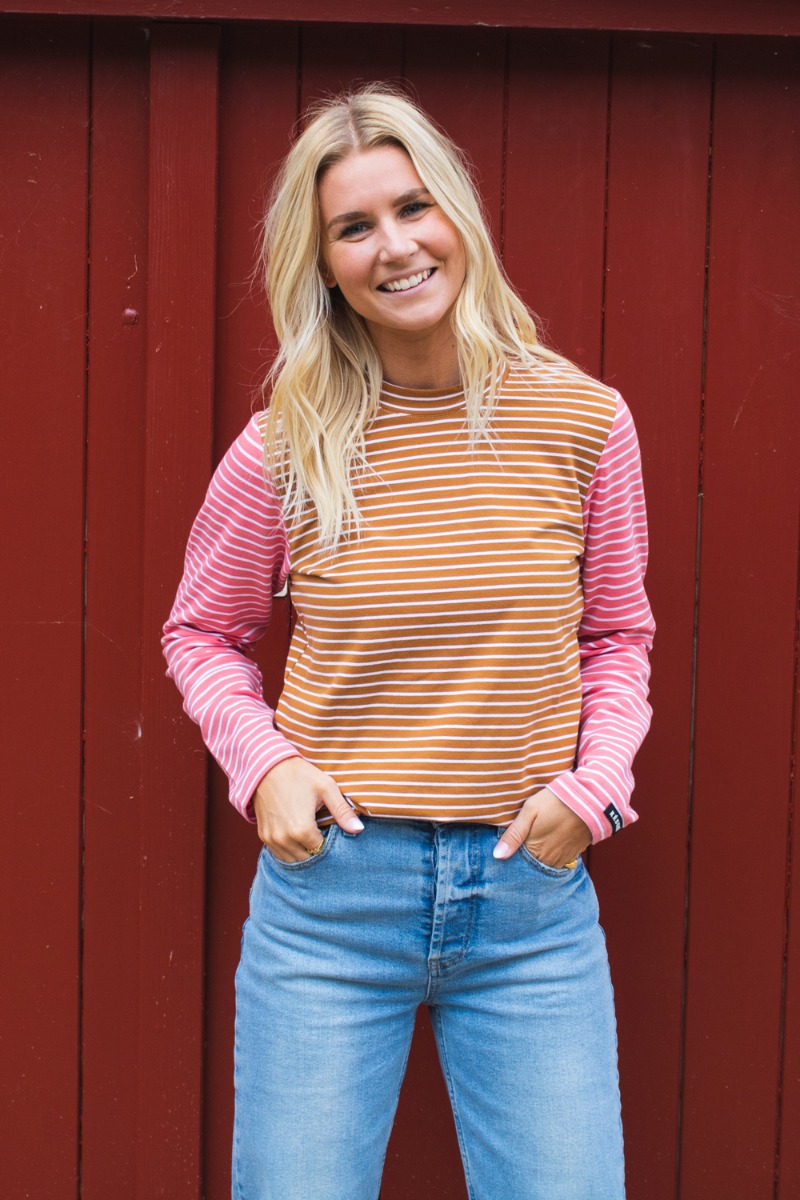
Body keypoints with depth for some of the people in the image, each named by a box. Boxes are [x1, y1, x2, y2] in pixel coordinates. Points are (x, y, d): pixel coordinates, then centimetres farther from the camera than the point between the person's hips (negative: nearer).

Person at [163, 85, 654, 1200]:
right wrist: (264, 762, -6)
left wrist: (594, 784, -5)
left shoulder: (584, 422, -2)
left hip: (532, 895, 1)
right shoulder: (287, 448, -4)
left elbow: (618, 637, 10)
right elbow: (201, 633, 10)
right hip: (330, 884, 0)